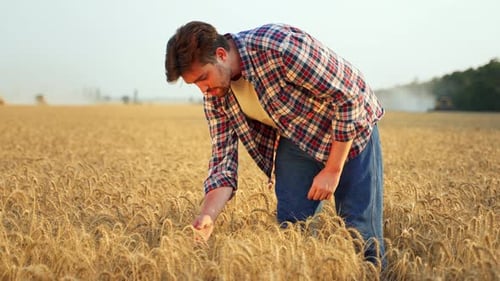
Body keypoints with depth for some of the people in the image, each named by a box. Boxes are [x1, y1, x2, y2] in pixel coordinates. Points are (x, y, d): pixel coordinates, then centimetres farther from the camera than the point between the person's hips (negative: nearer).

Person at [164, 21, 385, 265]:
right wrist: (207, 216, -24)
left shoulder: (280, 46, -33)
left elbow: (349, 98, -26)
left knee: (360, 232, -3)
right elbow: (223, 158, -8)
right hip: (296, 142, 5)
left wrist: (333, 170, -21)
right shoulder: (215, 97, -12)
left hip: (350, 132, -5)